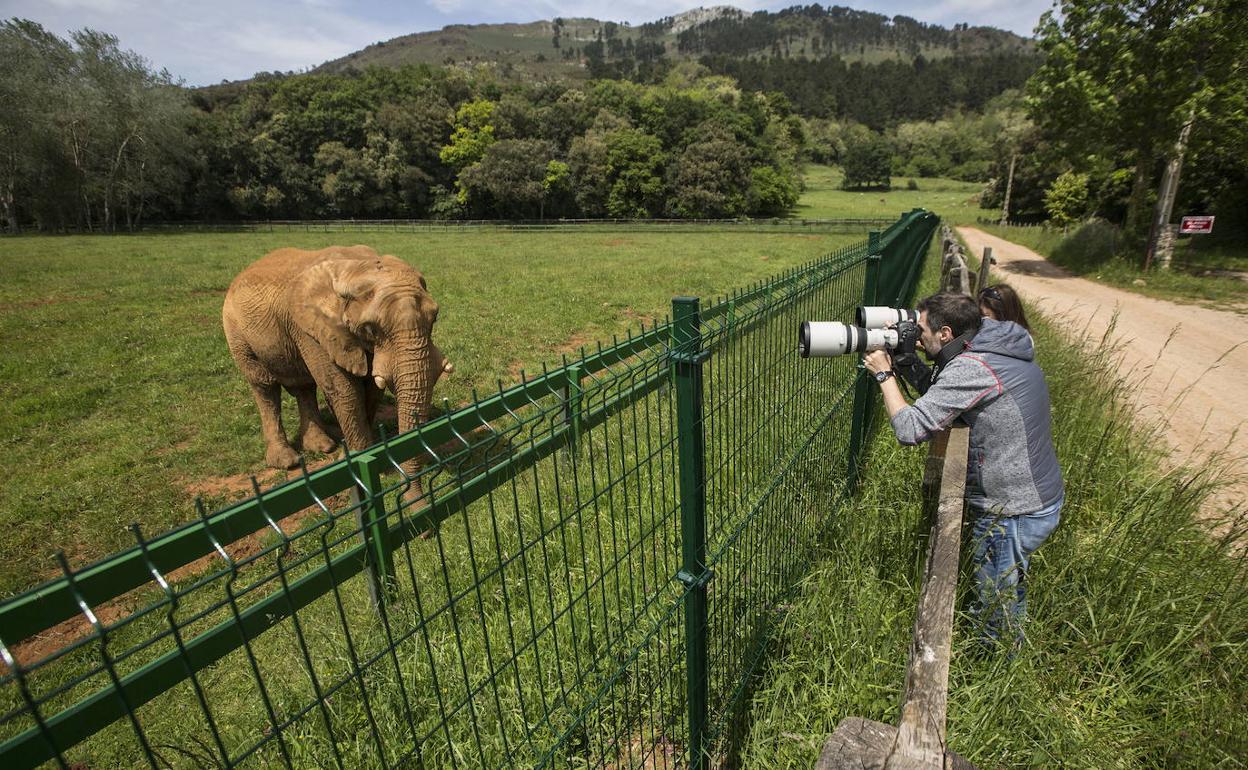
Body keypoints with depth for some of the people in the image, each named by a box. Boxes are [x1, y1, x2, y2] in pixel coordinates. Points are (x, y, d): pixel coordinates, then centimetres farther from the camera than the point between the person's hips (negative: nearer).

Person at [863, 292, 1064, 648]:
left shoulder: (971, 368, -27)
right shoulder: (998, 347, 3)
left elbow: (910, 429, -27)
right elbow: (938, 398, 12)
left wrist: (884, 374, -15)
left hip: (1013, 513, -10)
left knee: (998, 616, 10)